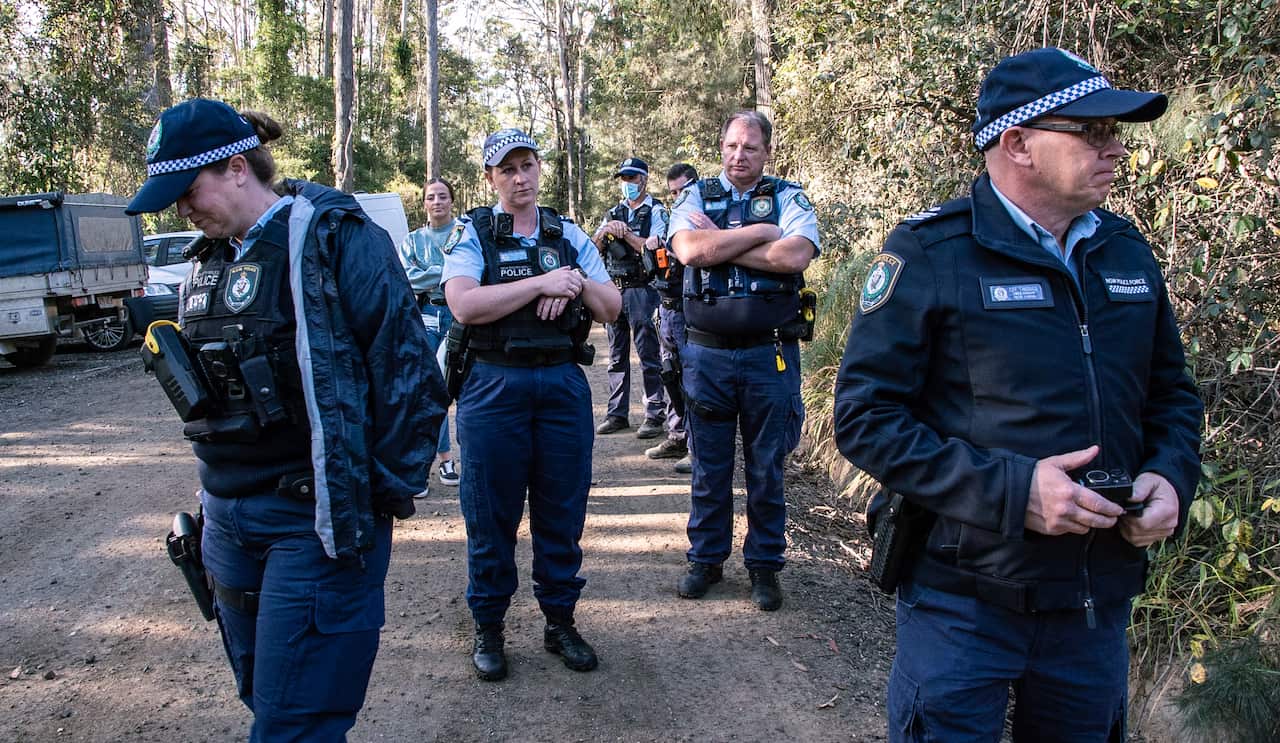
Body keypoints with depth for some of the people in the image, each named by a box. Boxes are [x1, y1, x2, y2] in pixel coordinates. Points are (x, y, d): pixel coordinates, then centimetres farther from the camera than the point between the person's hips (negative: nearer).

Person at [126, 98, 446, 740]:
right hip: (228, 514, 8)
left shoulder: (333, 236, -13)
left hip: (315, 518, -8)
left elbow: (405, 368, -15)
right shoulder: (211, 258, 11)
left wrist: (387, 490, -11)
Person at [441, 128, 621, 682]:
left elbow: (612, 308, 9)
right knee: (490, 516, 5)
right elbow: (464, 304, -16)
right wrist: (543, 282, -16)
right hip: (495, 386, -3)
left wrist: (578, 283, -11)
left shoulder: (569, 235, 11)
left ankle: (560, 621, 25)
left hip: (564, 385, 3)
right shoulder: (472, 233, 1)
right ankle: (488, 627, 22)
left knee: (562, 512, 9)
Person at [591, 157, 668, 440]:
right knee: (617, 357, 10)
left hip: (641, 290, -6)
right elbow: (594, 248, 10)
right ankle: (617, 414, 17)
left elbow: (653, 249, -12)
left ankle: (655, 414, 1)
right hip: (613, 289, 6)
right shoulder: (613, 213, 18)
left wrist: (624, 232, -11)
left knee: (649, 356, -4)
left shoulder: (656, 211, 1)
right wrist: (606, 230, -9)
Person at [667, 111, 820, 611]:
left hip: (769, 353, -1)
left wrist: (719, 245, -12)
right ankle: (706, 558, 27)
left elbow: (795, 255, -18)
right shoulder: (696, 196, 5)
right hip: (707, 352, 1)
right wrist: (760, 233, -12)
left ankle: (765, 564, 24)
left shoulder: (788, 197, 2)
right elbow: (689, 250, -15)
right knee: (708, 465, 11)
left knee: (766, 467, 9)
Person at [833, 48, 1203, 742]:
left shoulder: (1126, 250, 6)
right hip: (963, 598, -6)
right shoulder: (930, 254, -13)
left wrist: (1169, 476, -4)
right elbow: (864, 416, -17)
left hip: (1099, 598, 6)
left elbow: (1171, 392, 17)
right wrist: (1009, 490, -24)